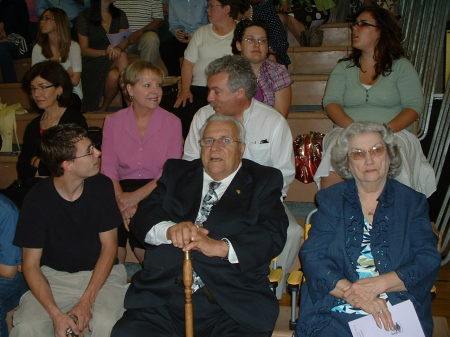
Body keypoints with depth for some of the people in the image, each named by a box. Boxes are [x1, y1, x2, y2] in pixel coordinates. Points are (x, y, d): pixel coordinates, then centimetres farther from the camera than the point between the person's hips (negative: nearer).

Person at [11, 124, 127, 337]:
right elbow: (31, 265, -8)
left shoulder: (102, 187, -8)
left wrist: (86, 301, -15)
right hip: (54, 276, 0)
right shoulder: (37, 199, -12)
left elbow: (109, 245, -4)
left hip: (100, 272, 0)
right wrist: (55, 314, -22)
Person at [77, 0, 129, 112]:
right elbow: (84, 50, -3)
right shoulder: (84, 17, 2)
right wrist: (105, 52, -21)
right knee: (122, 57, -32)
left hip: (114, 60, 3)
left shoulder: (120, 15, 13)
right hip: (93, 60, -3)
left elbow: (124, 40, -3)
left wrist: (117, 48, -28)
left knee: (114, 75, -33)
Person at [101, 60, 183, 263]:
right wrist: (121, 200, -20)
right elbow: (108, 168, 0)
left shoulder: (172, 123, 4)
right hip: (122, 187, 2)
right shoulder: (113, 121, 9)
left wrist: (136, 196, -19)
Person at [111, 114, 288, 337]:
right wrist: (170, 230, -14)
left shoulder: (263, 181, 12)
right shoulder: (177, 173, 19)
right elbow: (142, 218, 8)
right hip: (164, 297, 2)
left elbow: (274, 235, -3)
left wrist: (220, 247, -18)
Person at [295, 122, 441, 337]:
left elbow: (429, 262, 4)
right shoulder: (330, 200, 12)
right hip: (334, 311, 0)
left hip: (398, 316, 0)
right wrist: (356, 295, -14)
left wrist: (380, 283, -13)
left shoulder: (413, 203, 13)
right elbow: (312, 257, 1)